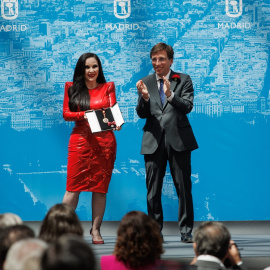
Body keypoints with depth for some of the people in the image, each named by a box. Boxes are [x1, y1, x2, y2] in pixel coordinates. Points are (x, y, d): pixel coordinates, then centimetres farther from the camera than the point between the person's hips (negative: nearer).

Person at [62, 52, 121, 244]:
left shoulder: (107, 87, 10)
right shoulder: (72, 88, 9)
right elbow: (66, 114, 4)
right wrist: (85, 115, -13)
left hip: (104, 141, 1)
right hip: (80, 140, -1)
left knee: (100, 186, 1)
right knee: (74, 185, -5)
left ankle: (96, 230, 7)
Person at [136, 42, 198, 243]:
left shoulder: (183, 80, 5)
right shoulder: (146, 82, 11)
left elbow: (187, 107, -8)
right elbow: (142, 114, 6)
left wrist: (170, 95, -25)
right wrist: (144, 97, -14)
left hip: (178, 140, -2)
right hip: (154, 141, 2)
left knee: (183, 187, 0)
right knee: (153, 190, 3)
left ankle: (186, 231, 6)